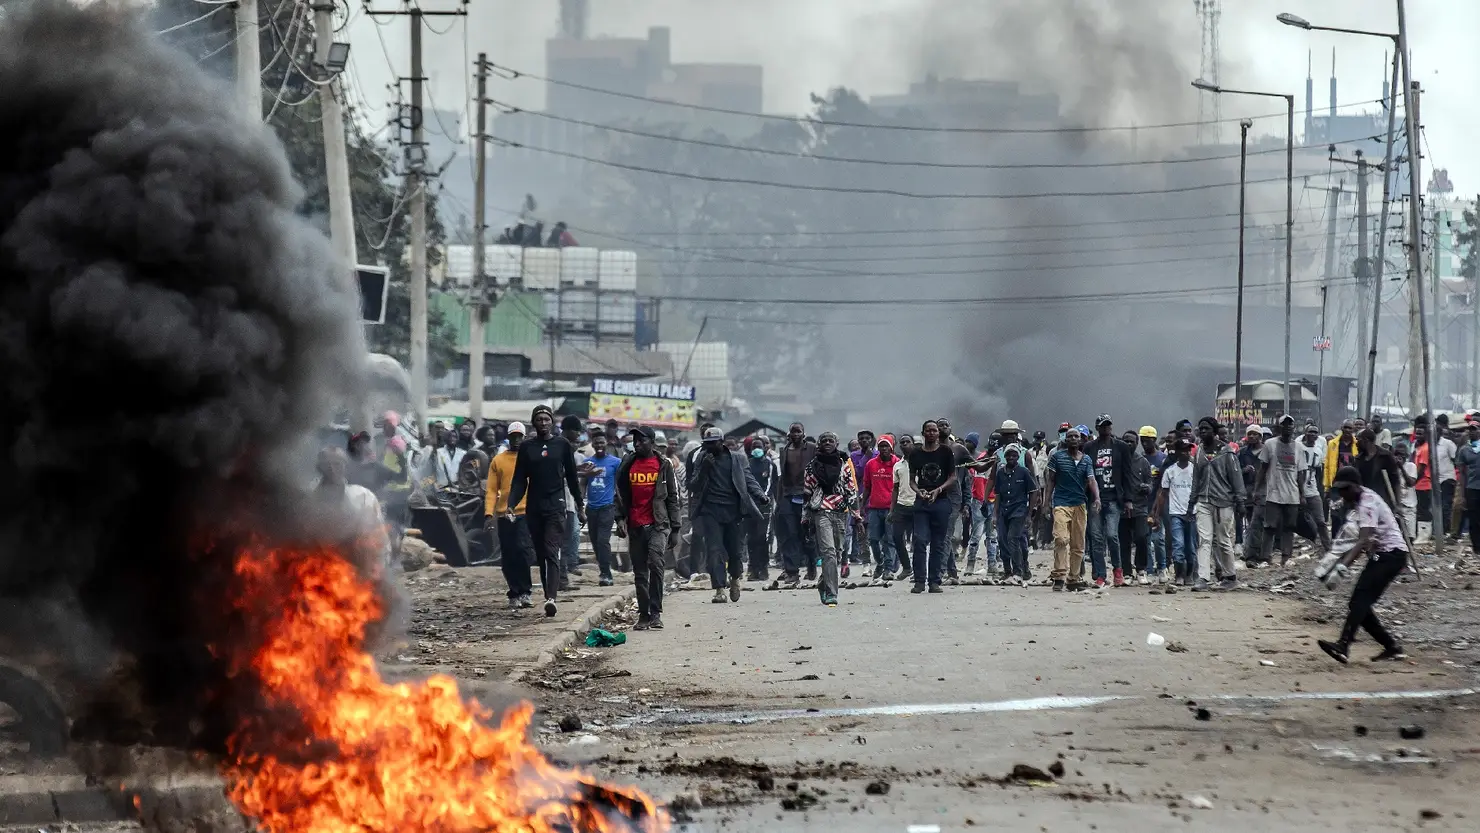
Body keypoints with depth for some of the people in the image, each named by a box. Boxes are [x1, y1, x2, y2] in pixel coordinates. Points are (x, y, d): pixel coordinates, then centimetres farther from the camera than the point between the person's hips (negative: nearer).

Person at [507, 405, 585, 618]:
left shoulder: (562, 444, 6)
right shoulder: (526, 447, 9)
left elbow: (572, 477, 11)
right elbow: (519, 480, 8)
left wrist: (580, 506, 12)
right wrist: (511, 505, -6)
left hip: (556, 505, -3)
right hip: (533, 508, 3)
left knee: (552, 552, -14)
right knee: (541, 554, 5)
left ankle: (552, 598, -25)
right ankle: (549, 596, 12)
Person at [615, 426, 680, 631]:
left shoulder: (663, 465, 5)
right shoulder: (628, 464, 11)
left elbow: (673, 498, 7)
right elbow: (621, 494, 15)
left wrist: (674, 529, 3)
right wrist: (620, 518, -1)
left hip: (658, 524, -4)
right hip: (635, 527, 4)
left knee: (655, 563, -22)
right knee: (640, 573, 6)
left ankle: (656, 613, -19)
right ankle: (643, 615, 13)